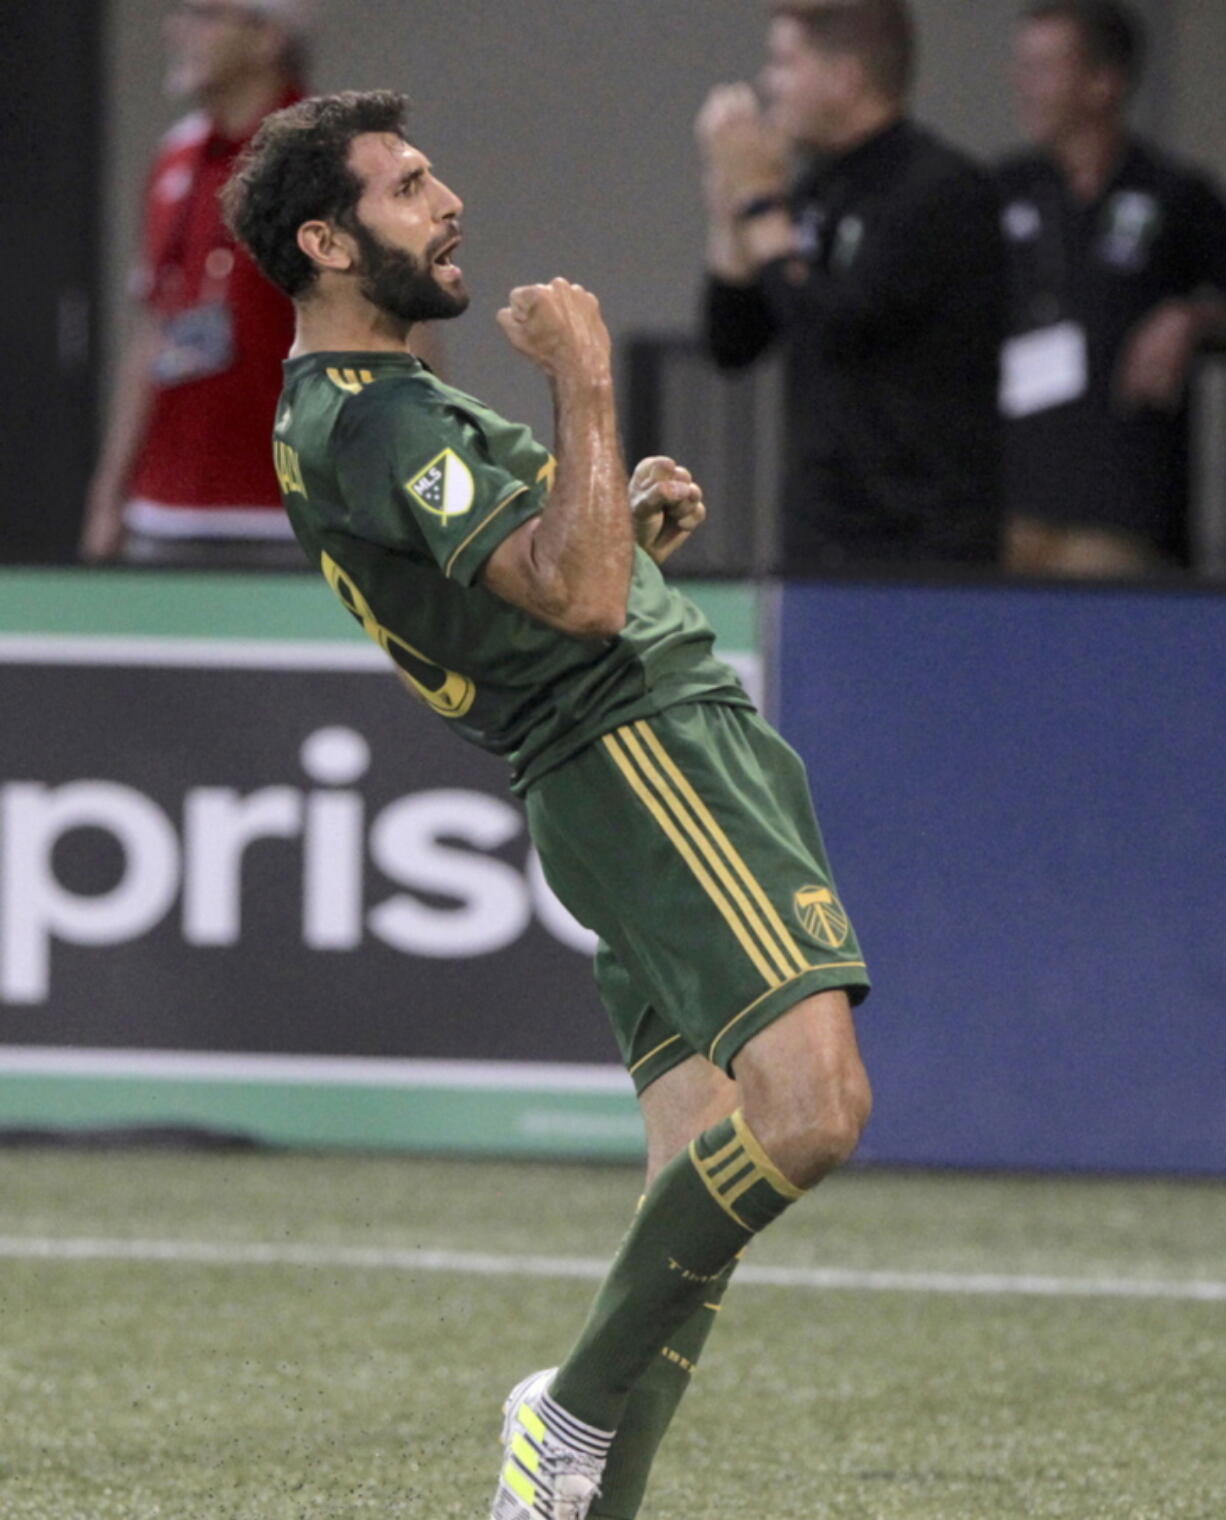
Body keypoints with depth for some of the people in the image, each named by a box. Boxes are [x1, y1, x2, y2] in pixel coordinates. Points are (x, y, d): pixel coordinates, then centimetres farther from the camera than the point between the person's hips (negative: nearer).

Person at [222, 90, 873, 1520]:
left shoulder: (348, 411, 22)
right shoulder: (370, 419, -12)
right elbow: (579, 596, -23)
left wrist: (634, 524, 14)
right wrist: (585, 383, -16)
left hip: (685, 744, 11)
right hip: (645, 748, -11)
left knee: (701, 1170, 3)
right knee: (812, 1106, -23)